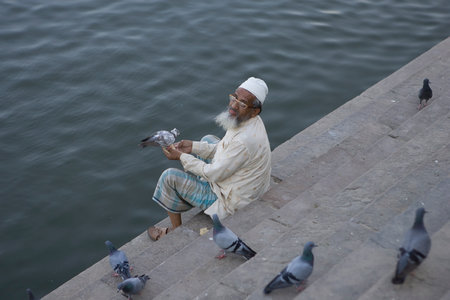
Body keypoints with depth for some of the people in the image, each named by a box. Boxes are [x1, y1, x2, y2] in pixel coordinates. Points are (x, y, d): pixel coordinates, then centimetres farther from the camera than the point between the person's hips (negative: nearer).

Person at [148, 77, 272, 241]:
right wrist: (193, 146, 1)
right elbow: (225, 150, 10)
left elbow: (214, 174, -25)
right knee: (208, 140, 25)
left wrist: (181, 157, -14)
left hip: (229, 203, -10)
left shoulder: (245, 140, -36)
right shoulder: (247, 121, -5)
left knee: (169, 177, -6)